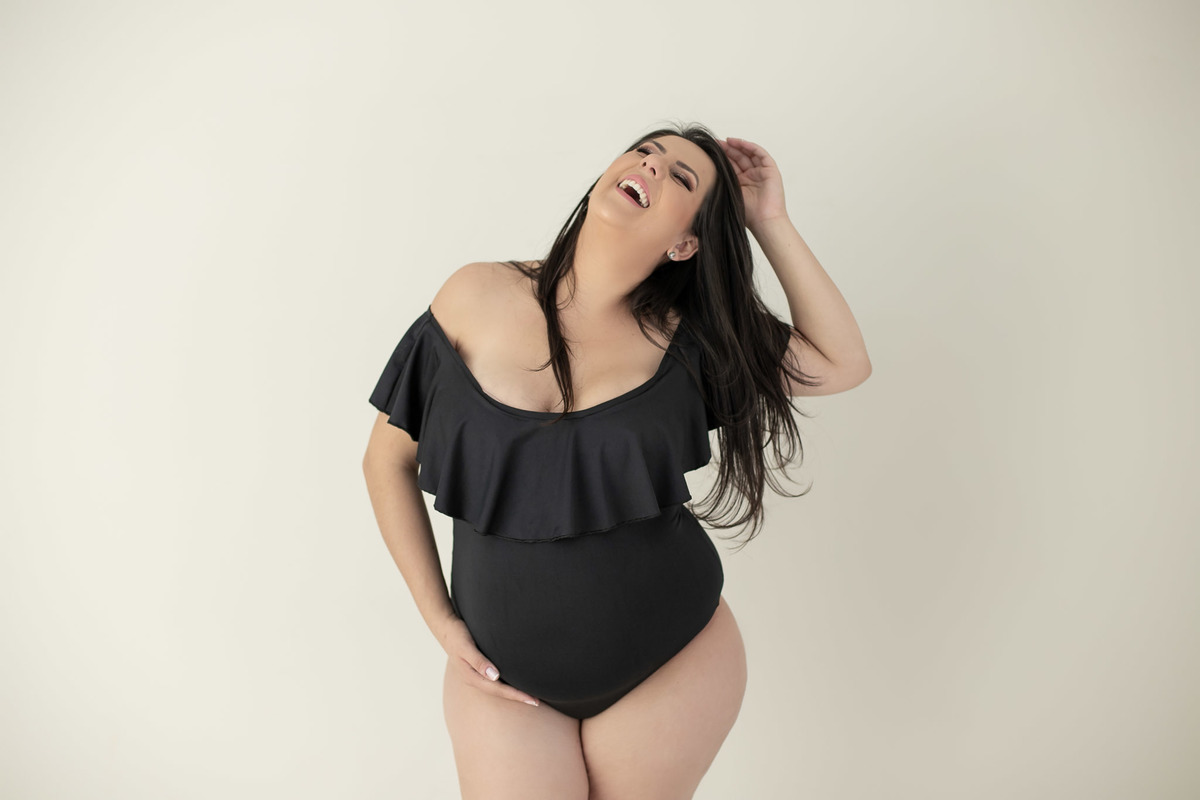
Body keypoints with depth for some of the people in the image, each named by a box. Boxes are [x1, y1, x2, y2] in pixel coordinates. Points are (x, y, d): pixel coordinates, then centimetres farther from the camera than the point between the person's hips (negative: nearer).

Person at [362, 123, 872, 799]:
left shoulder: (685, 338, -6)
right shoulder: (478, 299, -8)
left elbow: (844, 362, -4)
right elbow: (388, 460, 1)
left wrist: (772, 223, -8)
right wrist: (440, 618, -1)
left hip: (671, 664, 1)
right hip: (504, 675, 0)